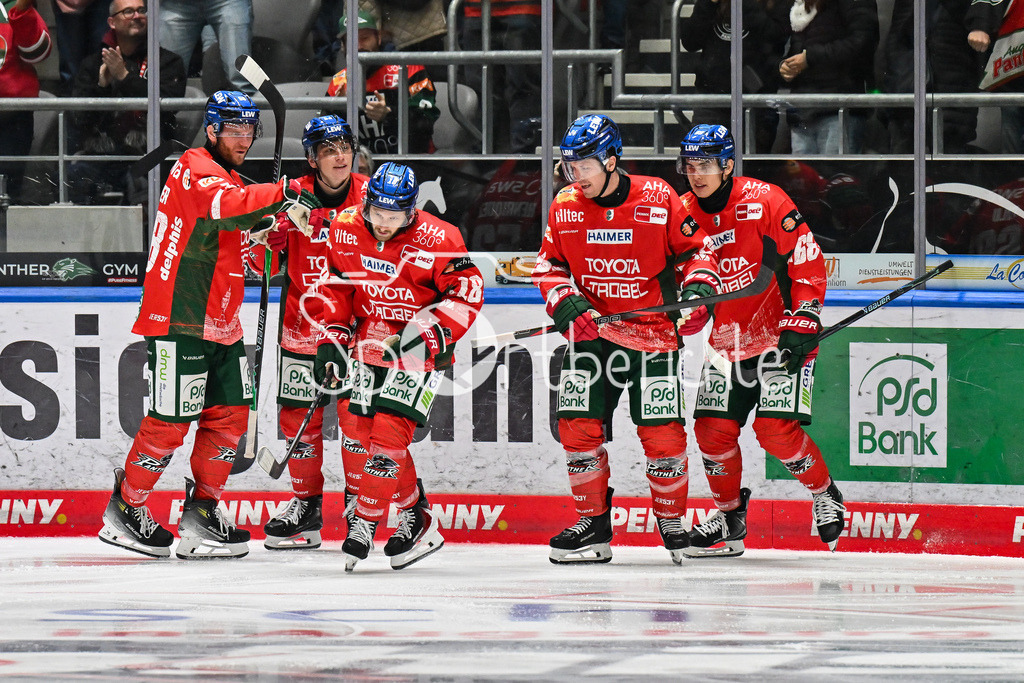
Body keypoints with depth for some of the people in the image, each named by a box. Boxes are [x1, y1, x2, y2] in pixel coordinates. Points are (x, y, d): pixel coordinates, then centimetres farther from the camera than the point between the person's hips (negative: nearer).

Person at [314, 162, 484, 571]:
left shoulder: (436, 240, -21)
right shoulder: (346, 229, -5)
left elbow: (468, 291, -15)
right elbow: (336, 287, 9)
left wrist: (432, 332, -25)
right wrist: (331, 341, 4)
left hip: (417, 351, -6)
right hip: (370, 344, 6)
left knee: (390, 432, -16)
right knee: (368, 432, 7)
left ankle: (364, 526, -6)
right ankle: (416, 518, 22)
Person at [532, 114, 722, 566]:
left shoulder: (659, 199, -9)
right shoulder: (565, 206, 0)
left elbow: (694, 250, 2)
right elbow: (549, 266, 8)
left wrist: (699, 287, -14)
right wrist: (566, 302, -9)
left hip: (653, 329, -3)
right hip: (591, 329, 3)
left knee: (662, 433, -8)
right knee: (577, 425, -5)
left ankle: (672, 523, 11)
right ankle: (594, 525, 9)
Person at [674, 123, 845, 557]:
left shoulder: (764, 202, -15)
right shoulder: (684, 214, 0)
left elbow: (808, 265, -14)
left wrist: (800, 327, -18)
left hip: (781, 337, -6)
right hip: (728, 340, 6)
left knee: (776, 428, -16)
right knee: (713, 428, -3)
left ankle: (825, 495, 8)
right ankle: (730, 515, 17)